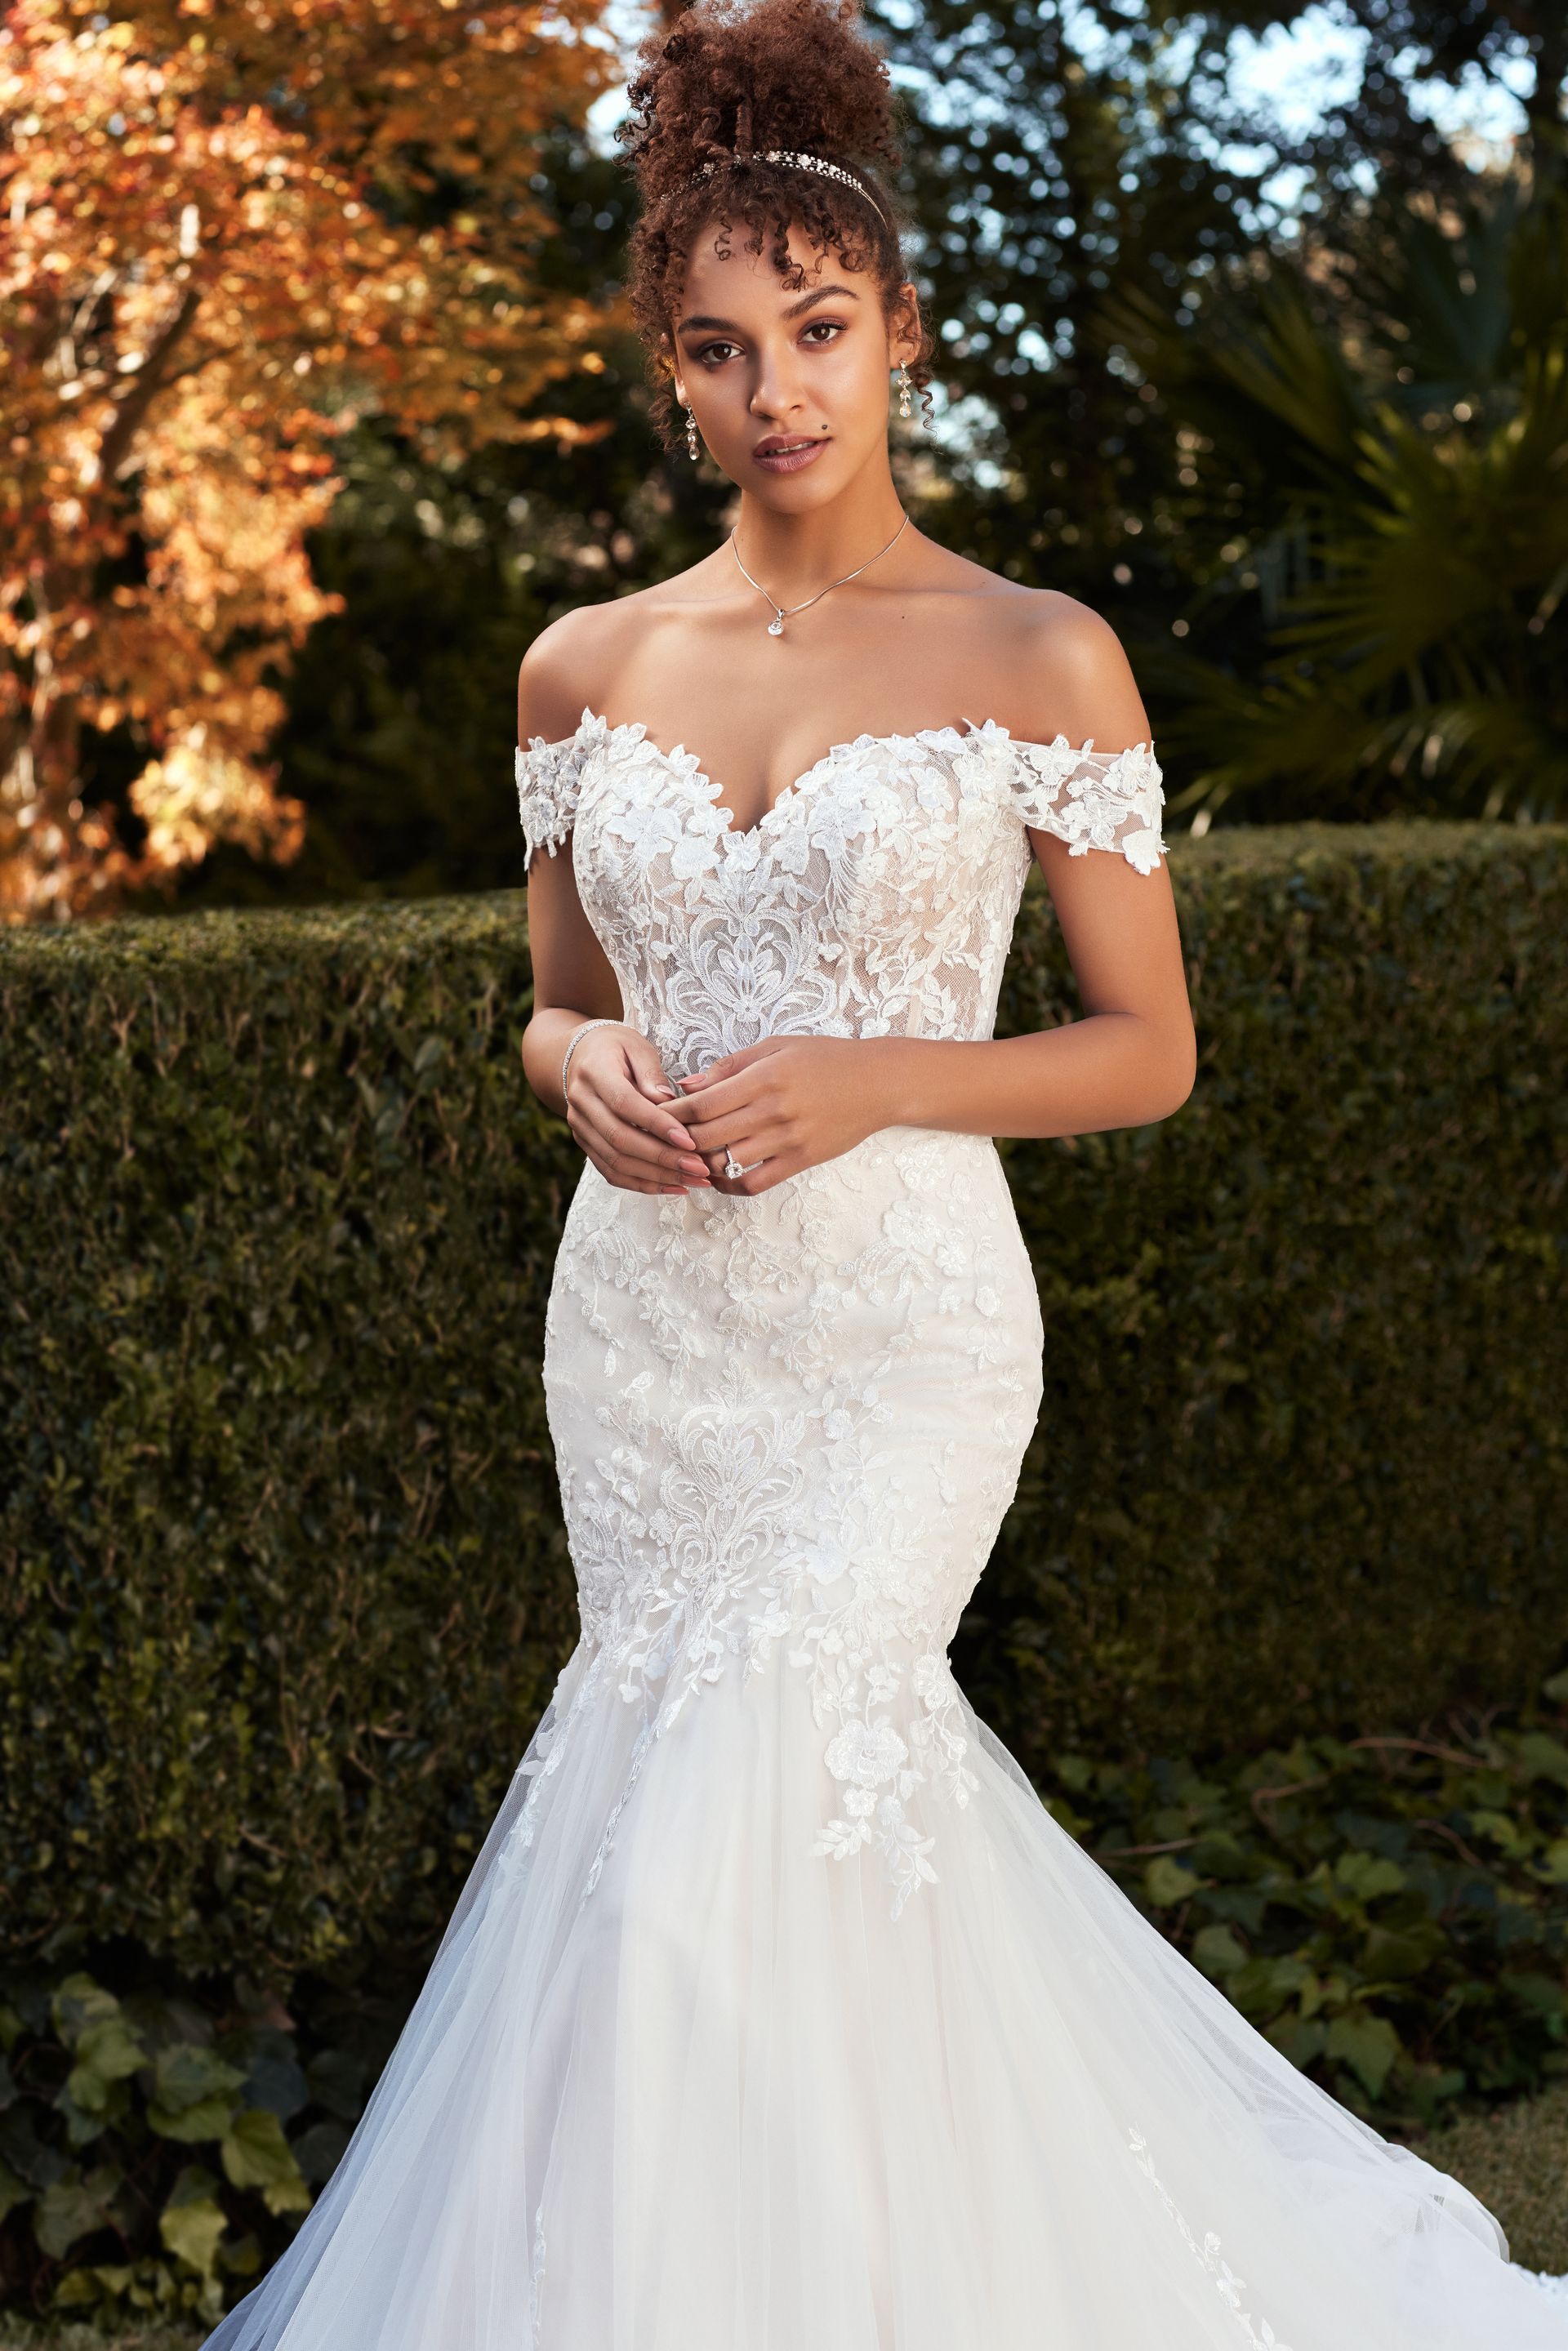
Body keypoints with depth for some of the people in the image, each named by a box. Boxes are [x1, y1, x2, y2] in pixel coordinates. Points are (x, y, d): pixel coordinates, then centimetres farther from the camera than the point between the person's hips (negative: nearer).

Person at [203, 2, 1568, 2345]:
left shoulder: (1041, 657, -5)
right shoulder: (588, 667, 6)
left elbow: (1149, 1049, -1)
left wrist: (869, 1081, -16)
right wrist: (580, 1061, -7)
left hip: (894, 1332, -4)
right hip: (640, 1329, 4)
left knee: (713, 1862, -10)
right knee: (852, 1797, 13)